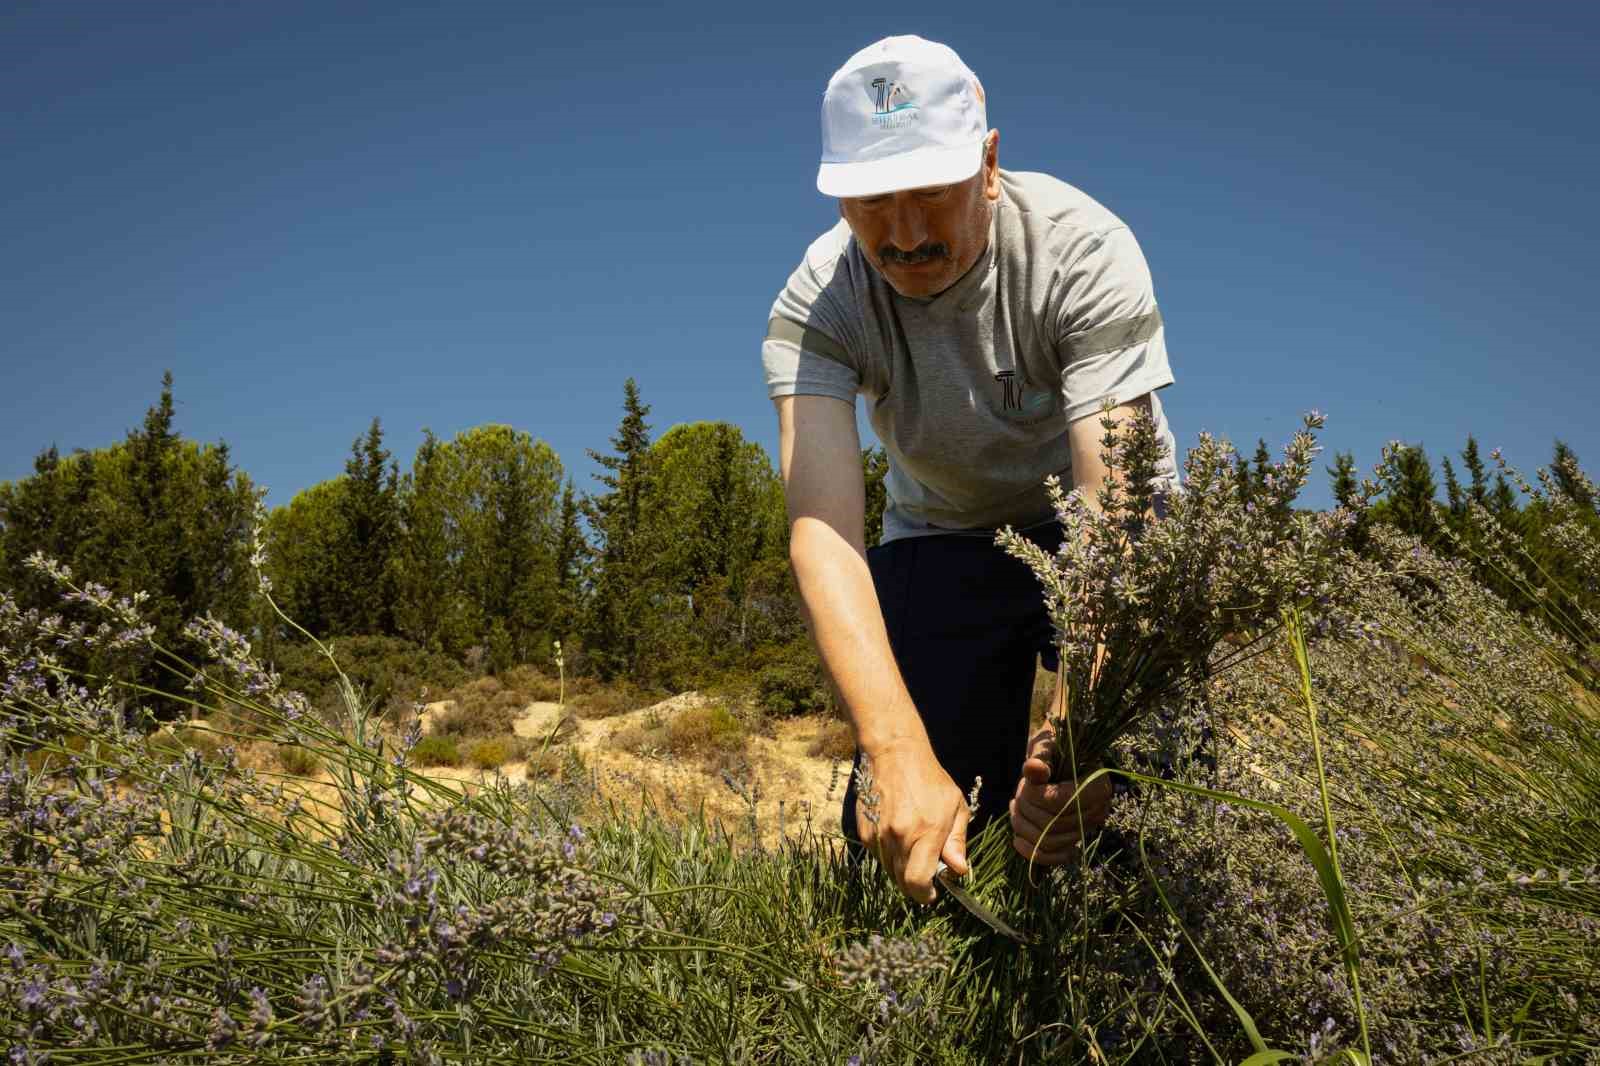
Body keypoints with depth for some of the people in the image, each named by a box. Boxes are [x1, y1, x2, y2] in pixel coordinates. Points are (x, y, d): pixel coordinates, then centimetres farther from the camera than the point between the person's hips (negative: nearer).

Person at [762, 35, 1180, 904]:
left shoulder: (1083, 249, -28)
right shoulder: (814, 306, -23)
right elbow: (823, 534, -35)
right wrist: (900, 755, -49)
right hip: (943, 536, 1)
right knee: (895, 832, -11)